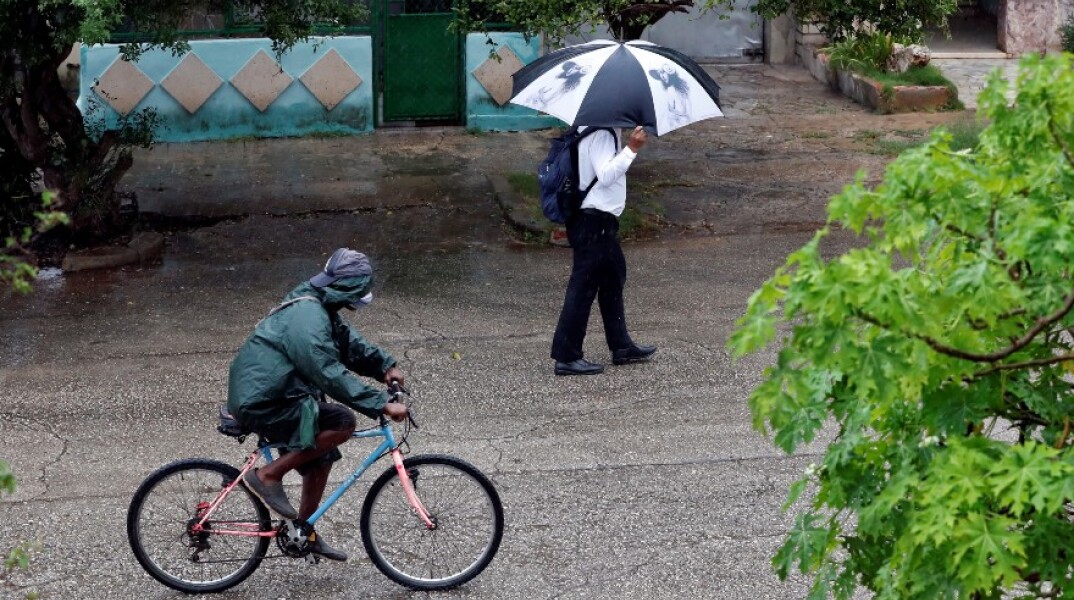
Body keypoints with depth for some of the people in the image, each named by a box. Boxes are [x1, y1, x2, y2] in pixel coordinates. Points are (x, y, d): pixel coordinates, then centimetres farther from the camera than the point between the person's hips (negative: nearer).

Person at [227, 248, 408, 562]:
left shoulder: (320, 308, 9)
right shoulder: (307, 318, -24)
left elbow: (351, 343, 19)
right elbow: (331, 375, -28)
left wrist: (385, 365, 3)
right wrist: (382, 405, -26)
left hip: (266, 396, 11)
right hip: (262, 403, -11)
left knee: (321, 458, 16)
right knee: (342, 424, -17)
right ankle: (268, 475, -9)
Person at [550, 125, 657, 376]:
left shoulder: (594, 129, 11)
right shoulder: (601, 134, -19)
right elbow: (606, 175, -27)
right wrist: (632, 148, -28)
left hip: (598, 217, 11)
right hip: (594, 220, -11)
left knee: (613, 274, 20)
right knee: (584, 285, -6)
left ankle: (621, 346, 30)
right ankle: (566, 357, -2)